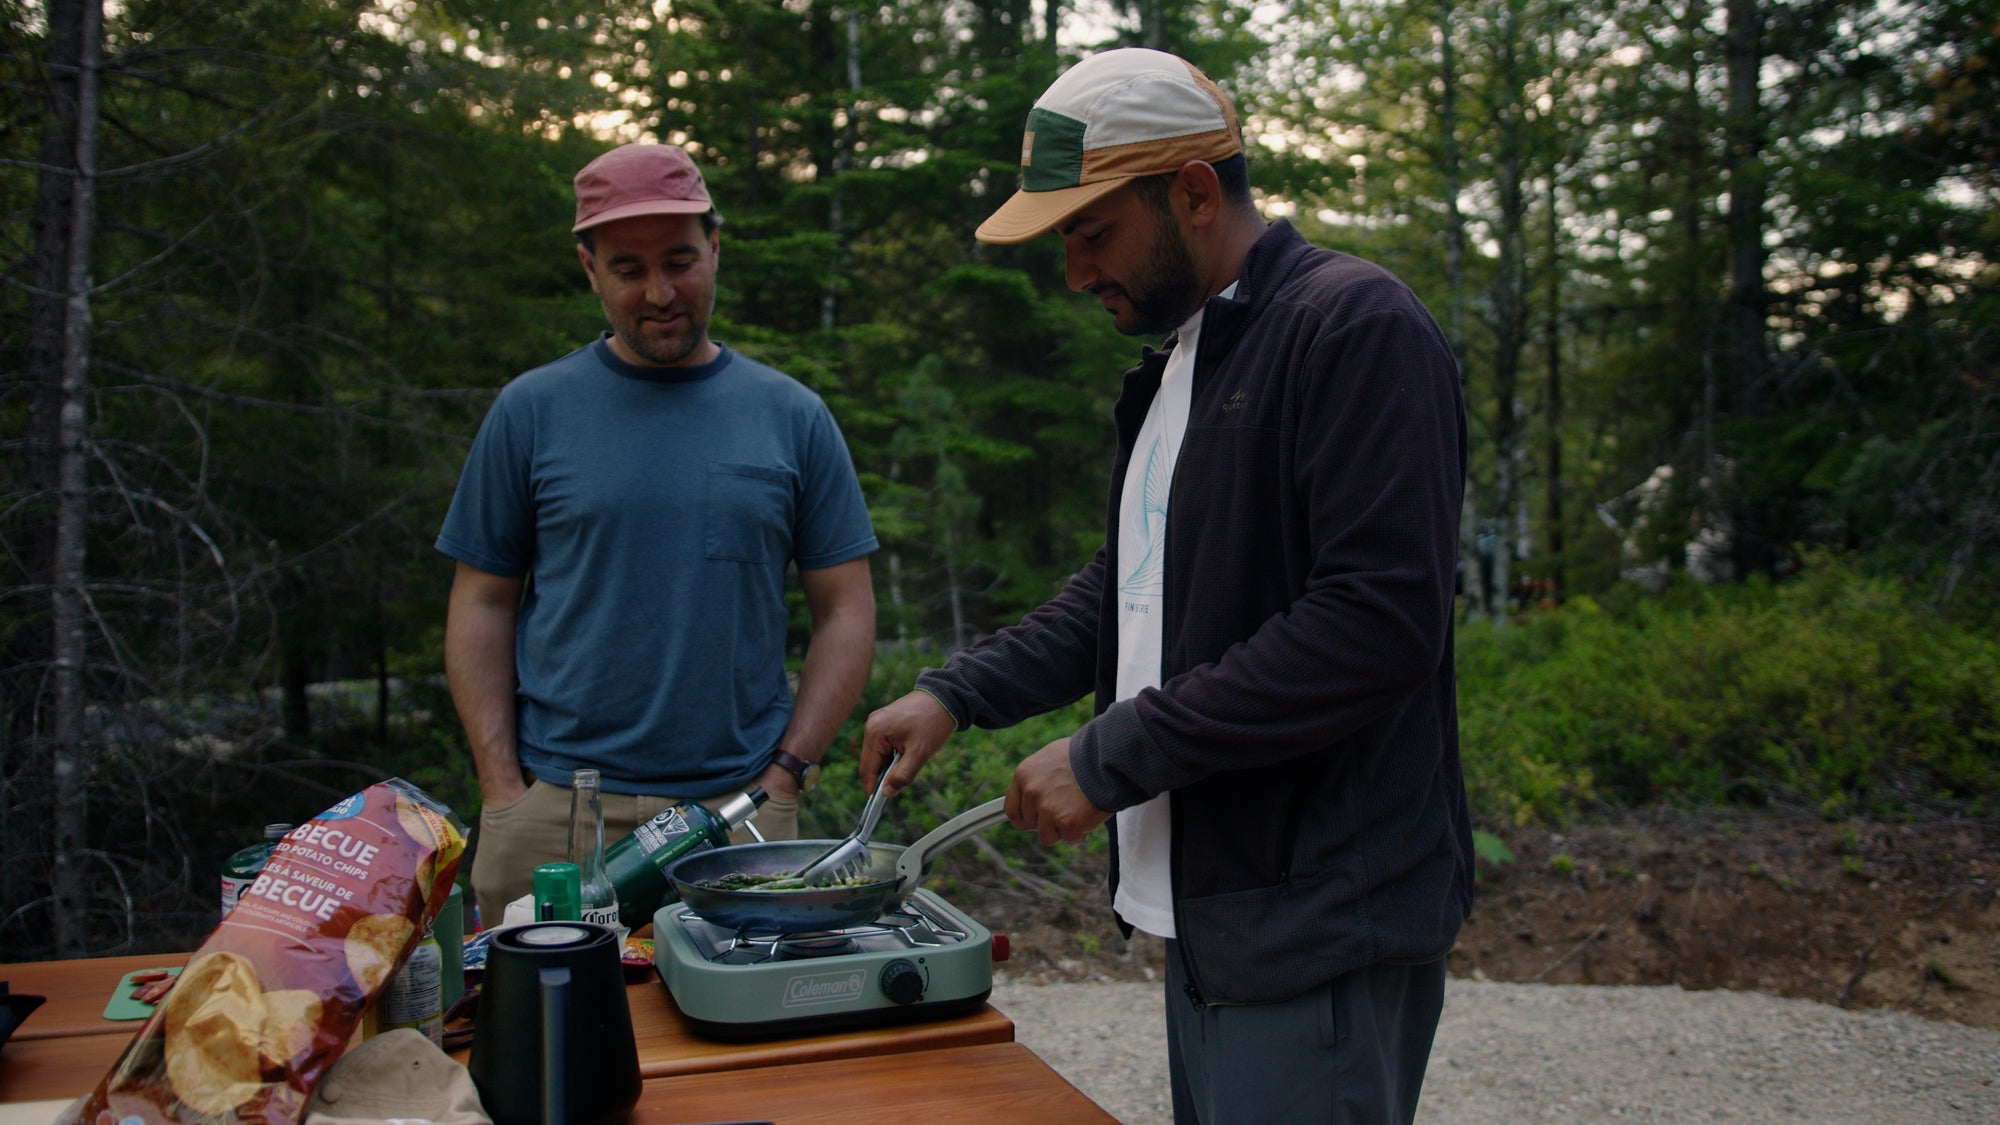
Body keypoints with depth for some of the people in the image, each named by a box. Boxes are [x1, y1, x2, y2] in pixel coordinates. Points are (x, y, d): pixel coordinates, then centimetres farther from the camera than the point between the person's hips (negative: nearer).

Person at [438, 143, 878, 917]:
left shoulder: (793, 417, 5)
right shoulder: (532, 410, 5)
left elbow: (845, 611, 6)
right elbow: (482, 604, 6)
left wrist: (785, 774, -3)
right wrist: (503, 789, -2)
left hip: (740, 807, 0)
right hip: (554, 809, 0)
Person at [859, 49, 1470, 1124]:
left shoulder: (1357, 328, -14)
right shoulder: (1173, 361, 17)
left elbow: (1380, 622, -23)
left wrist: (1112, 756, -19)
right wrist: (957, 691, 8)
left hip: (1319, 932, -9)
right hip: (1202, 912, 9)